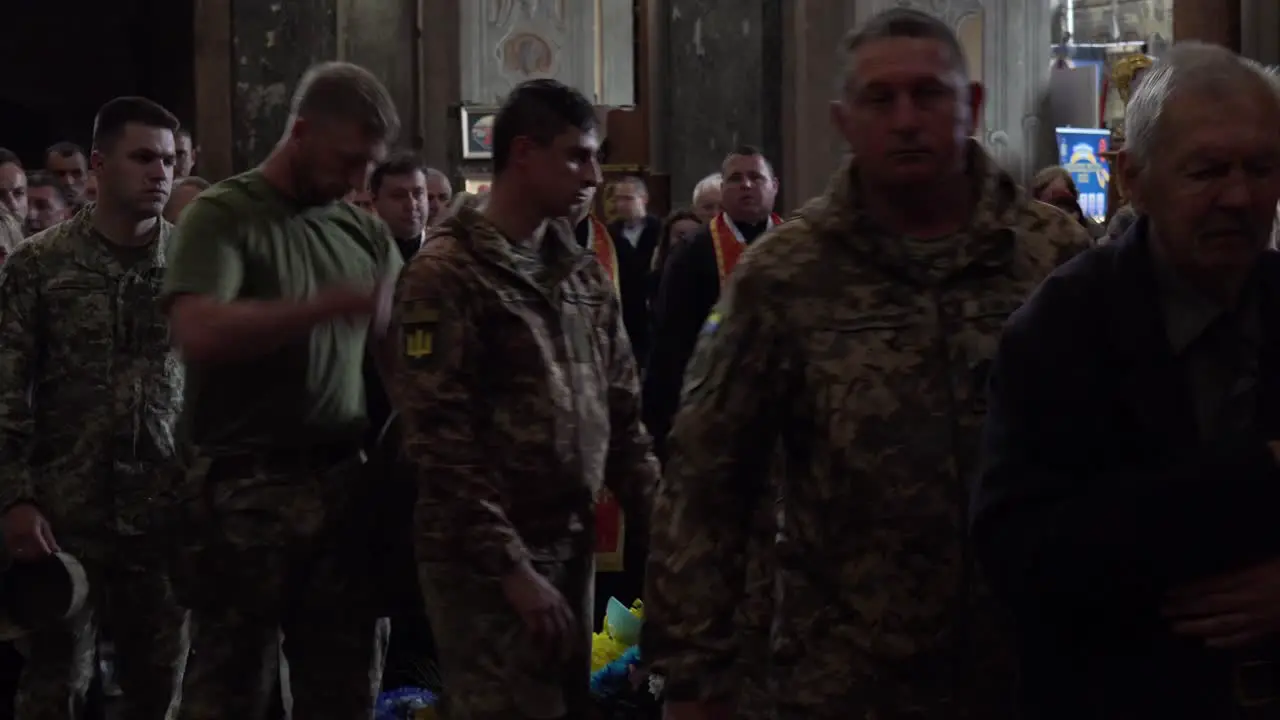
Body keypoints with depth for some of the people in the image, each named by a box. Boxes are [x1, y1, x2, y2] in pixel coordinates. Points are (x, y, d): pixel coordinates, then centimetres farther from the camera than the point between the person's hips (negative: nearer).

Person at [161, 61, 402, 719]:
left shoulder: (365, 233, 10)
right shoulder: (222, 216, -5)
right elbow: (198, 335, -22)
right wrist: (329, 305, -27)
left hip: (345, 488, 5)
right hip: (246, 493, -5)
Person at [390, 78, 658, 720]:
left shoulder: (584, 273, 12)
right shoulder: (446, 275, -10)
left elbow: (622, 415, 15)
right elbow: (439, 441, -16)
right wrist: (511, 568, -19)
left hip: (571, 546, 7)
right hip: (485, 559, -7)